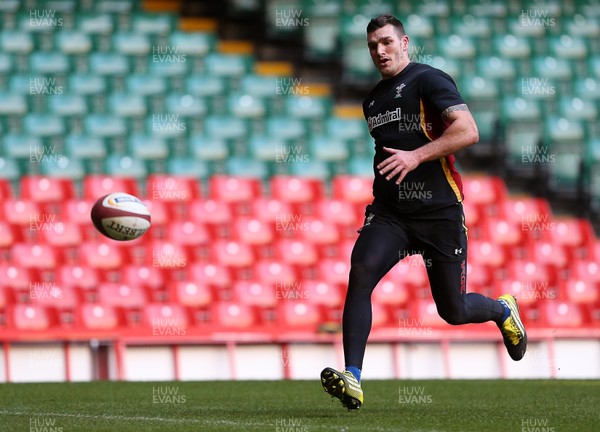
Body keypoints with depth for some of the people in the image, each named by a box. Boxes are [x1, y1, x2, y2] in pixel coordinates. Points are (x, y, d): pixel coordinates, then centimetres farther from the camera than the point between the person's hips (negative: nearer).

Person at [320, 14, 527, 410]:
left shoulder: (429, 80, -6)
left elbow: (468, 131, -19)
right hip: (389, 211, 5)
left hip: (440, 211, -5)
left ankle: (503, 310, 39)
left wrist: (416, 157, -26)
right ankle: (352, 379, -27)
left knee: (453, 311, 3)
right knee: (361, 271, -22)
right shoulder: (374, 99, 18)